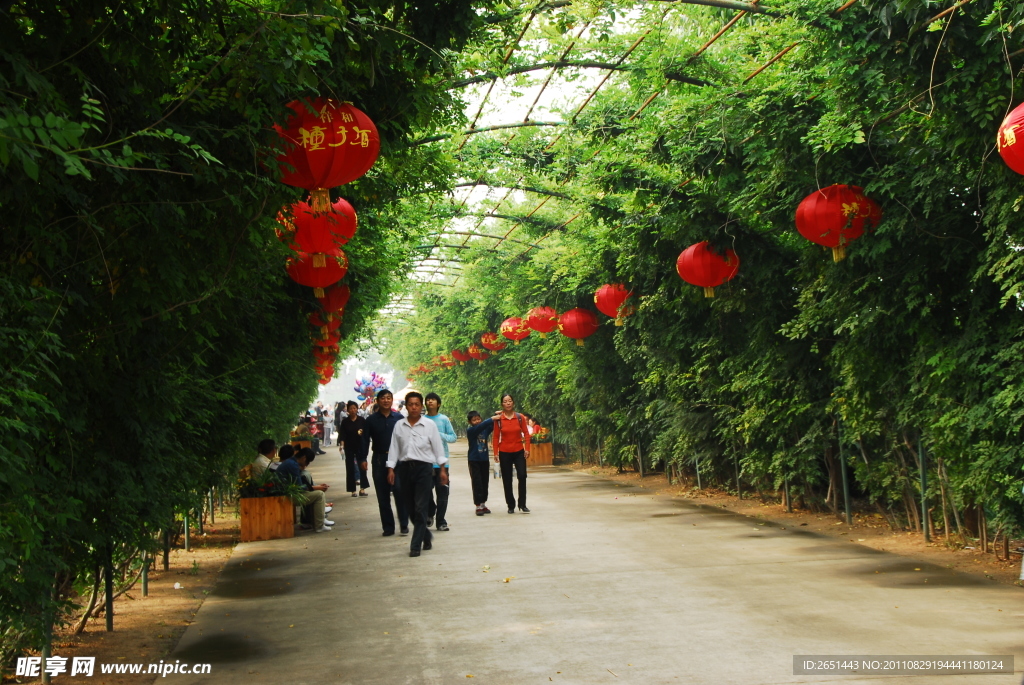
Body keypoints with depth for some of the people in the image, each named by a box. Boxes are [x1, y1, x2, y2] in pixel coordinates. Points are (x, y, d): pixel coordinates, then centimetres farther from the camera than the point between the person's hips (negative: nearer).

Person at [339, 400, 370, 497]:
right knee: (350, 468, 2)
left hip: (360, 446, -1)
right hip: (349, 447, 1)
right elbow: (342, 434, -2)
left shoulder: (362, 420, 1)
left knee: (362, 466, -9)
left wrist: (362, 432, -18)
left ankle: (362, 488, -4)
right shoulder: (345, 422, 2)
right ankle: (353, 490, 9)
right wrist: (341, 442, -18)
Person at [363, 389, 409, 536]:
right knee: (383, 496, 5)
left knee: (400, 491, -9)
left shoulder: (399, 418, 5)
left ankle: (404, 525, 1)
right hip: (379, 460, 1)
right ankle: (388, 527, 13)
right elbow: (365, 440, 4)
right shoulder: (371, 420, 5)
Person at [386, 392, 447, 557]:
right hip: (404, 467, 3)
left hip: (423, 467, -3)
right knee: (410, 506, 9)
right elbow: (394, 448, 9)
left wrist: (443, 469, -2)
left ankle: (416, 545, -2)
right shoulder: (399, 426, 7)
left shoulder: (429, 425, 0)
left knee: (420, 508, -6)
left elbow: (438, 447, 2)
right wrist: (391, 469, 3)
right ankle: (426, 535, 31)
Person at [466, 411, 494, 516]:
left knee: (485, 482, 10)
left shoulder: (485, 429, 3)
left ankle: (483, 504, 21)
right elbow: (479, 427, -28)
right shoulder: (470, 430, -11)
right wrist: (492, 419, -36)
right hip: (474, 460, -5)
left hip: (484, 459, 5)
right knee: (477, 483, -3)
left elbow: (493, 426, -6)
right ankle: (478, 506, 1)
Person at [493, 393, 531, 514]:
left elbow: (526, 433, 5)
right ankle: (511, 506, 12)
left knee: (522, 476, -10)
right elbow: (496, 437, 0)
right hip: (504, 453, 0)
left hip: (519, 452, 0)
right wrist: (495, 453, -3)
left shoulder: (520, 417, 1)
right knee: (507, 481, 3)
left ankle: (522, 505, -1)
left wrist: (527, 448, -4)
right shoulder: (498, 419, -2)